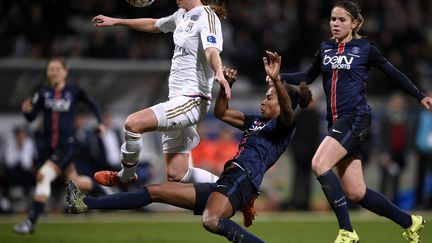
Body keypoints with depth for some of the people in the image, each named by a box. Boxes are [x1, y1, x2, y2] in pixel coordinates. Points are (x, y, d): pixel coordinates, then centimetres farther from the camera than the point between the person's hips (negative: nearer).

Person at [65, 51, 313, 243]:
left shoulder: (284, 125, 2)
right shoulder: (257, 121, 27)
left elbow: (287, 111, -22)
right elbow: (221, 113, 33)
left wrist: (276, 79, -38)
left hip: (242, 179, -9)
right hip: (225, 183, 9)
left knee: (212, 221, -44)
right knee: (155, 191, 8)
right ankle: (86, 204, 9)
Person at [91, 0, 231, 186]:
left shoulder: (206, 16, -11)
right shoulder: (182, 15, 15)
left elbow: (212, 51, -28)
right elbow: (154, 25, 33)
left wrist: (219, 75, -47)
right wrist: (116, 22, 36)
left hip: (192, 100, -9)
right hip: (177, 100, 9)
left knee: (133, 123, -23)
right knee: (176, 175, 5)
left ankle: (125, 177, 1)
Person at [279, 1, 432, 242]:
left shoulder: (365, 48, 0)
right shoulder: (325, 49, 14)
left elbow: (394, 73, 9)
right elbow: (308, 76, 25)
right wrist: (278, 75, 10)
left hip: (356, 117, -6)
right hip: (337, 121, 6)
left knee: (320, 165, -25)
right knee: (355, 193, 4)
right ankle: (409, 222, 22)